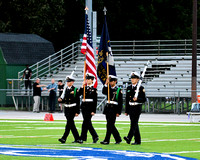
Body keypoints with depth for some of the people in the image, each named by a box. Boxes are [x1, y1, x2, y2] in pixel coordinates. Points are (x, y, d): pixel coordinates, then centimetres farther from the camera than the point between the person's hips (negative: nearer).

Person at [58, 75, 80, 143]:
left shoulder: (75, 90, -7)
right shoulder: (65, 89, 11)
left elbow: (78, 101, -7)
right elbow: (63, 99, 17)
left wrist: (77, 112, -11)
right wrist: (60, 100, -8)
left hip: (72, 109, -7)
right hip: (66, 109, 7)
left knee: (69, 123, -12)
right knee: (71, 124, 10)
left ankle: (64, 138, -17)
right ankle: (77, 138, 18)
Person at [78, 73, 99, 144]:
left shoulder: (94, 89, -3)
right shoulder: (84, 88, 13)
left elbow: (95, 101, -6)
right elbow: (79, 93, -5)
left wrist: (93, 111, -11)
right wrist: (82, 86, -12)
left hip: (90, 107, -7)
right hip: (84, 106, 7)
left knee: (85, 123, -10)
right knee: (88, 123, 9)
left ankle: (82, 138, -7)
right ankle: (95, 137, 19)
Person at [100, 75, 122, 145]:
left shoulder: (118, 90, -3)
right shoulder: (108, 89, 13)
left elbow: (120, 102, -4)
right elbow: (103, 92, -9)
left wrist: (118, 112, -9)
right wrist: (106, 83, -16)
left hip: (114, 109, -6)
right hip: (108, 108, 6)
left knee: (110, 125, -10)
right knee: (111, 125, 8)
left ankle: (107, 140, -9)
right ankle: (118, 139, 18)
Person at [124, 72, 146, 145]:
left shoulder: (140, 88, -4)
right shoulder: (129, 88, 12)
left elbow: (144, 99, -5)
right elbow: (127, 100, 14)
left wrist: (137, 99, -24)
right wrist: (126, 111, 13)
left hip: (137, 108, -6)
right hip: (130, 108, 6)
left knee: (134, 123, -15)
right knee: (134, 124, 8)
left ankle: (129, 138, -27)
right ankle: (137, 140, 12)